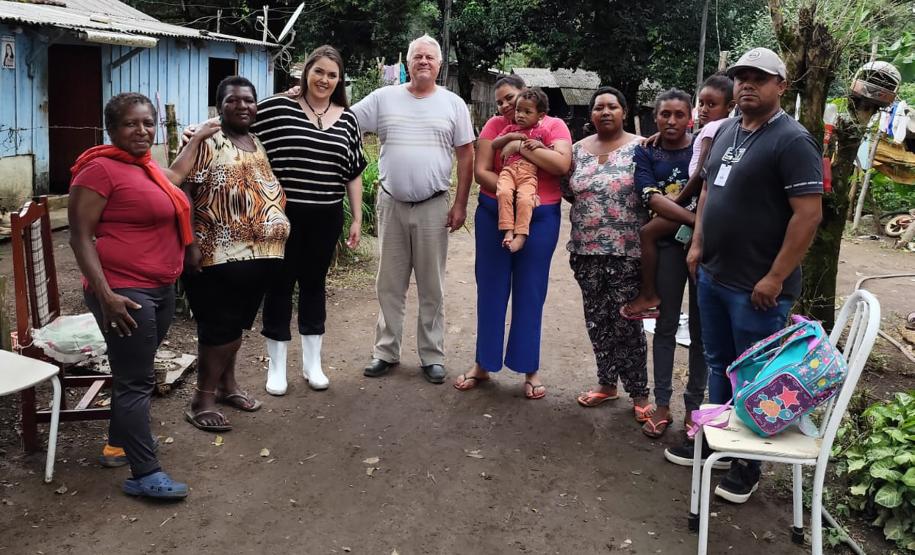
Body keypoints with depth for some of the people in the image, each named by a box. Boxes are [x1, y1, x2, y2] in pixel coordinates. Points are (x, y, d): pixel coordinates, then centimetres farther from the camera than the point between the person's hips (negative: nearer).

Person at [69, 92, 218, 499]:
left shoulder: (146, 167, 13)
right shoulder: (100, 169, -12)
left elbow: (174, 176, 38)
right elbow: (80, 238, -15)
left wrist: (198, 137, 46)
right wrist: (105, 295, -22)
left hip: (160, 289, 9)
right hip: (125, 293, -9)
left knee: (135, 373, 19)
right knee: (136, 381, -5)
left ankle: (119, 439, 35)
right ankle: (144, 475, 2)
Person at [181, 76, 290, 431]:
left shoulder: (260, 144, 15)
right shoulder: (206, 141, -7)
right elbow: (183, 191, -15)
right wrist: (190, 243, -21)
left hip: (259, 252, 7)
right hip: (219, 253, -7)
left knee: (237, 322, 16)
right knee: (219, 325, -3)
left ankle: (226, 383, 31)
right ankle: (202, 400, 8)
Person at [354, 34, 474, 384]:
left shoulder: (453, 104, 2)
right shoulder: (383, 98, 3)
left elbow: (466, 156, 2)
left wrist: (460, 204, -2)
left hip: (432, 207, -1)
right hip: (390, 204, 1)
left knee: (431, 287, 7)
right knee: (389, 285, 10)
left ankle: (432, 356, 18)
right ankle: (386, 351, 22)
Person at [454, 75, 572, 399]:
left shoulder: (554, 125, 0)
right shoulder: (495, 125, 3)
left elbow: (562, 165, -17)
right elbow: (480, 171, -5)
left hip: (540, 217, -1)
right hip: (493, 213, 2)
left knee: (530, 292, 6)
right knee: (490, 289, 8)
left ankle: (530, 369, 18)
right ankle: (484, 364, 22)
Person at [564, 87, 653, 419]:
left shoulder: (639, 148, -4)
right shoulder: (578, 149, 9)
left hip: (626, 251, -4)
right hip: (586, 251, 5)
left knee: (626, 323, 0)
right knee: (597, 320, 12)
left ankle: (639, 394, 13)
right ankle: (607, 383, 28)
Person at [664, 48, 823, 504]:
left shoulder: (792, 140, -15)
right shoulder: (727, 130, 10)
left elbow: (809, 214, -19)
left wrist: (775, 278, -20)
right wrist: (698, 244, 10)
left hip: (756, 286, -8)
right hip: (712, 275, 8)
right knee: (717, 363, 19)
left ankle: (749, 463, 20)